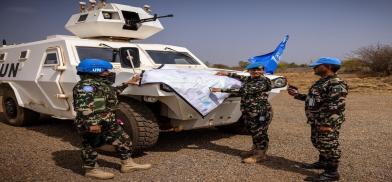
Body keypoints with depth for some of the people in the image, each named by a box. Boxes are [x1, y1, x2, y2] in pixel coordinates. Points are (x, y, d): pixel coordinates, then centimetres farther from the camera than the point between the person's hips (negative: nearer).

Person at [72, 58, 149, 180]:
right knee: (90, 146, 5)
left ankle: (127, 164, 22)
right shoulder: (86, 85, -17)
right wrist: (92, 123, -32)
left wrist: (126, 84, 34)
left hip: (108, 122, 10)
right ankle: (91, 170, 19)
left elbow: (112, 92, 35)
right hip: (91, 124, -10)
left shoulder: (102, 83, 17)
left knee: (123, 140, 12)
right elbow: (83, 107, -26)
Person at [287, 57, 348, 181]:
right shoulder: (321, 82, 14)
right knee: (318, 143, 21)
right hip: (316, 121, 10)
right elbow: (315, 99, 22)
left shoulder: (336, 84, -19)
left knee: (329, 145, -1)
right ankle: (322, 162, 39)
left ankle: (332, 172, 10)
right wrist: (297, 95, 17)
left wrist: (328, 124, -27)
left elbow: (335, 107, -24)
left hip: (327, 123, -10)